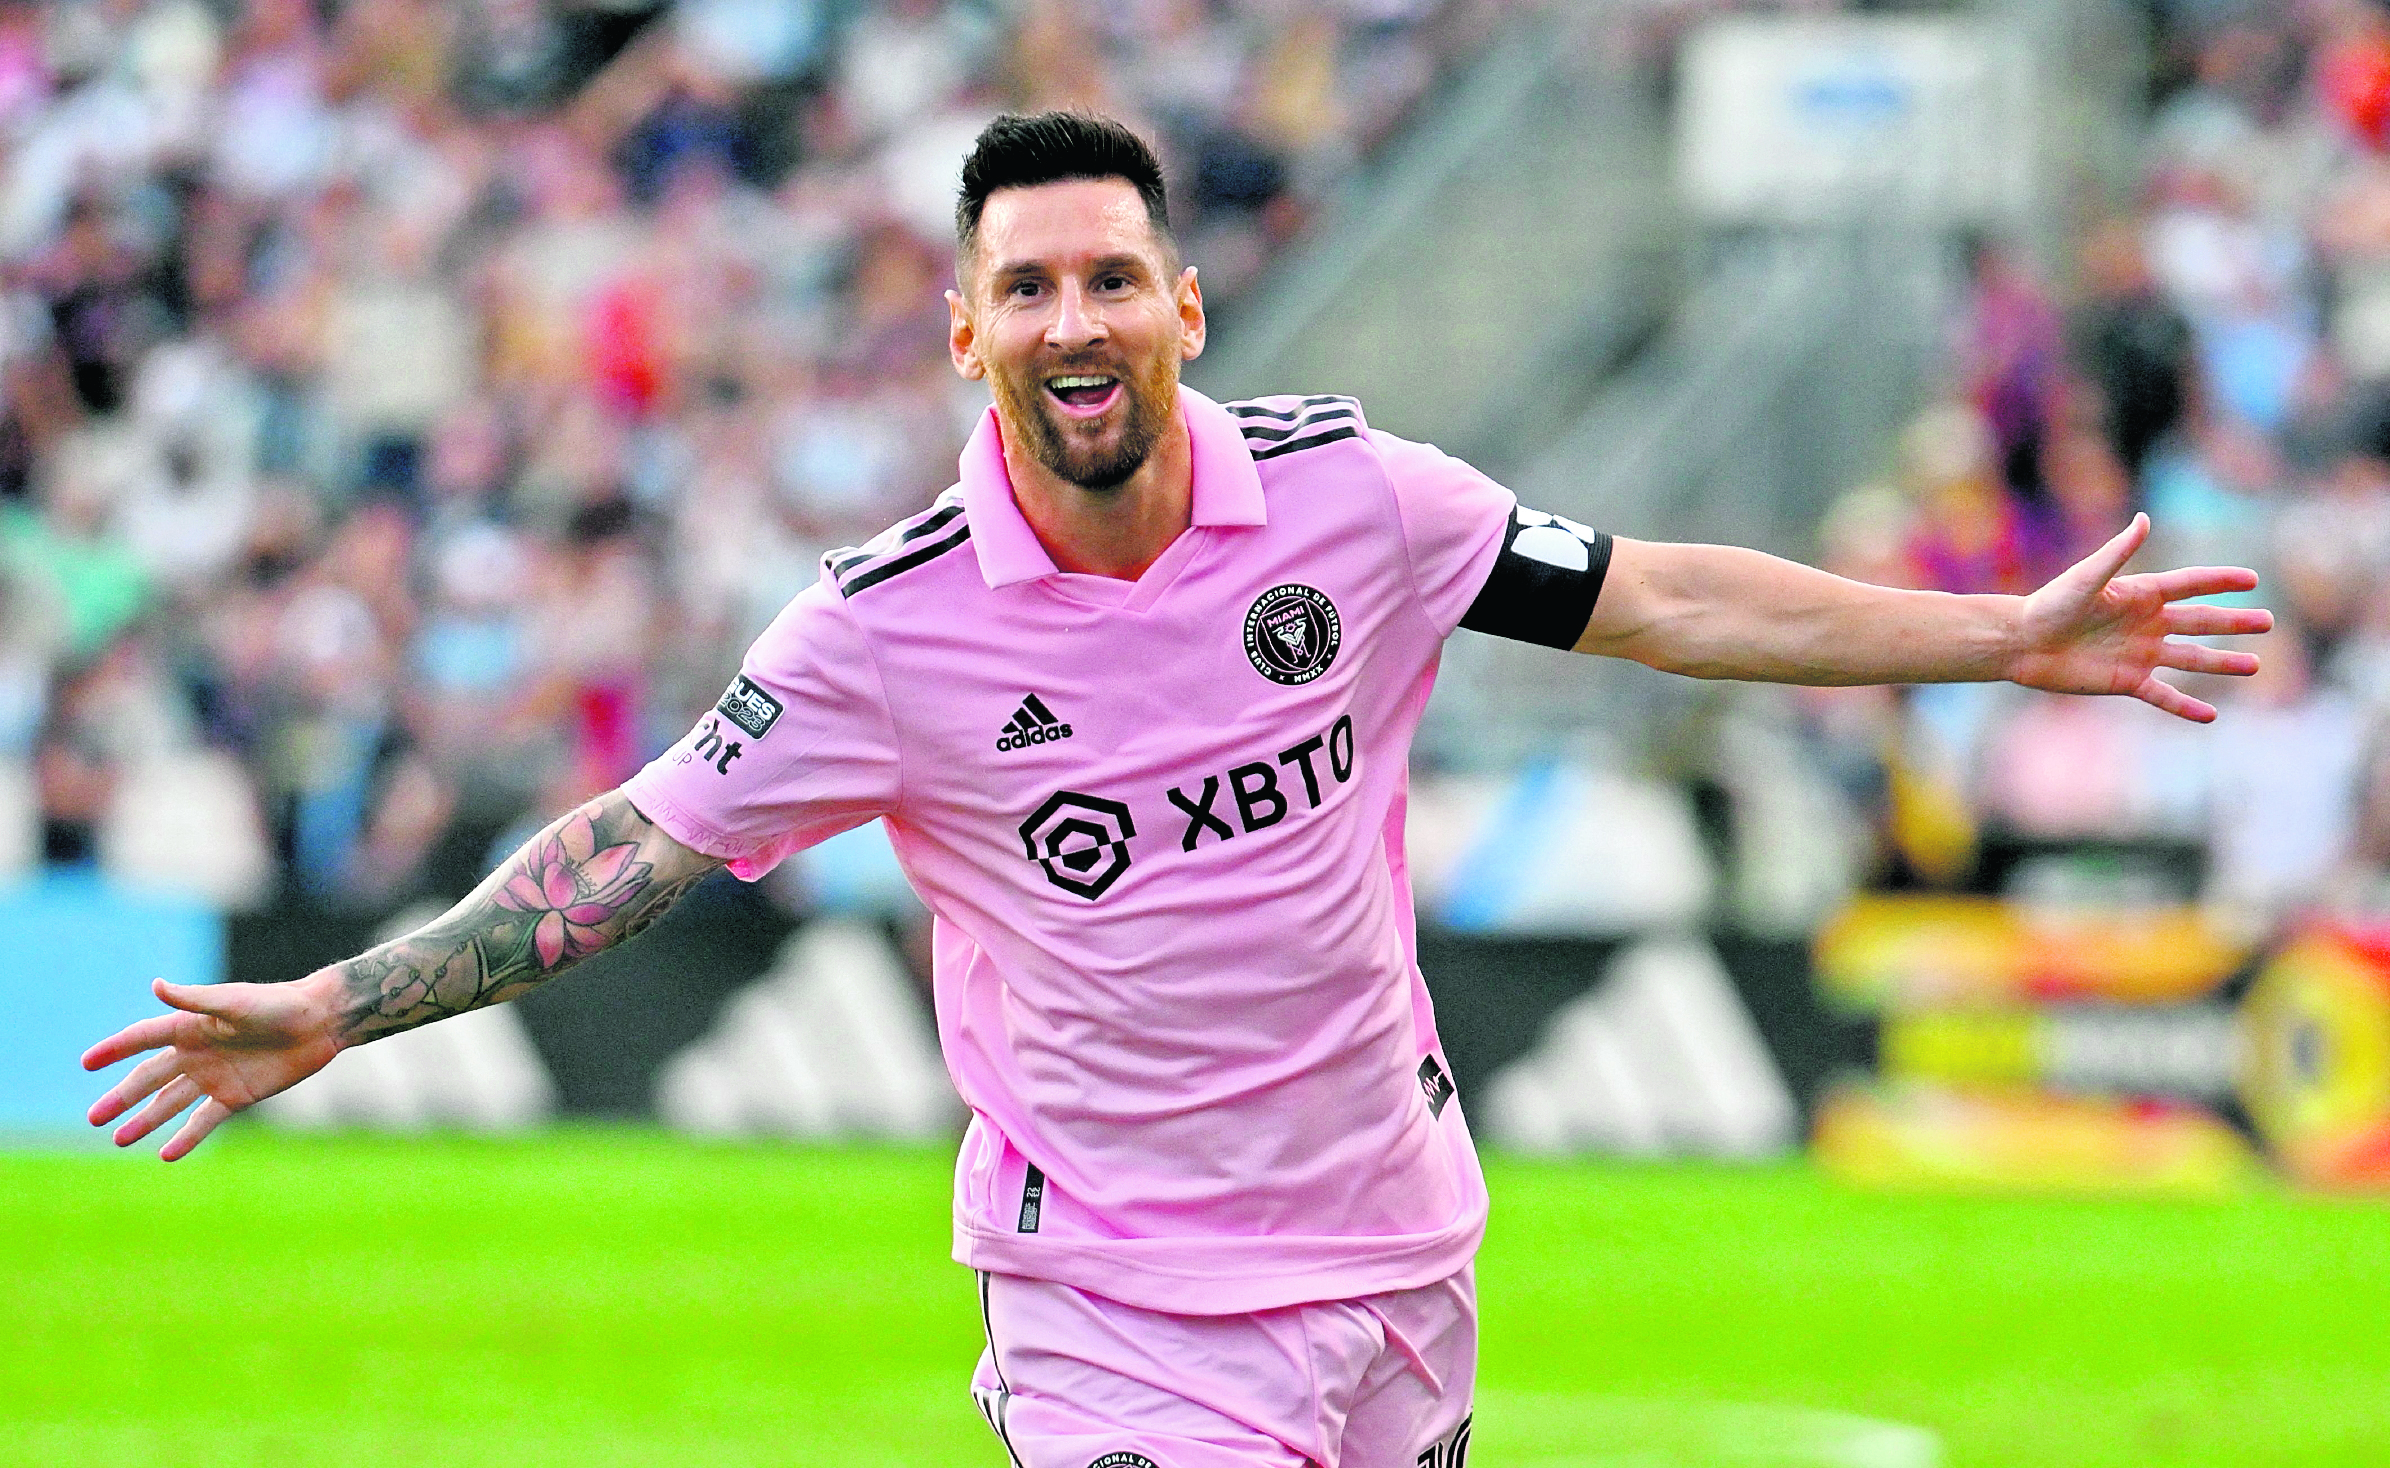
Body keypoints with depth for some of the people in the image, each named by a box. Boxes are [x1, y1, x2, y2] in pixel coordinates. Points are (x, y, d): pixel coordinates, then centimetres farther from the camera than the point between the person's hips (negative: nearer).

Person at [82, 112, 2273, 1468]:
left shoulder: (1344, 491, -4)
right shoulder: (893, 629, -10)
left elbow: (1654, 599, 4)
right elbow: (636, 845, -5)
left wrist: (2000, 638, 3)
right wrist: (332, 1011, -12)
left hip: (1396, 1250, 3)